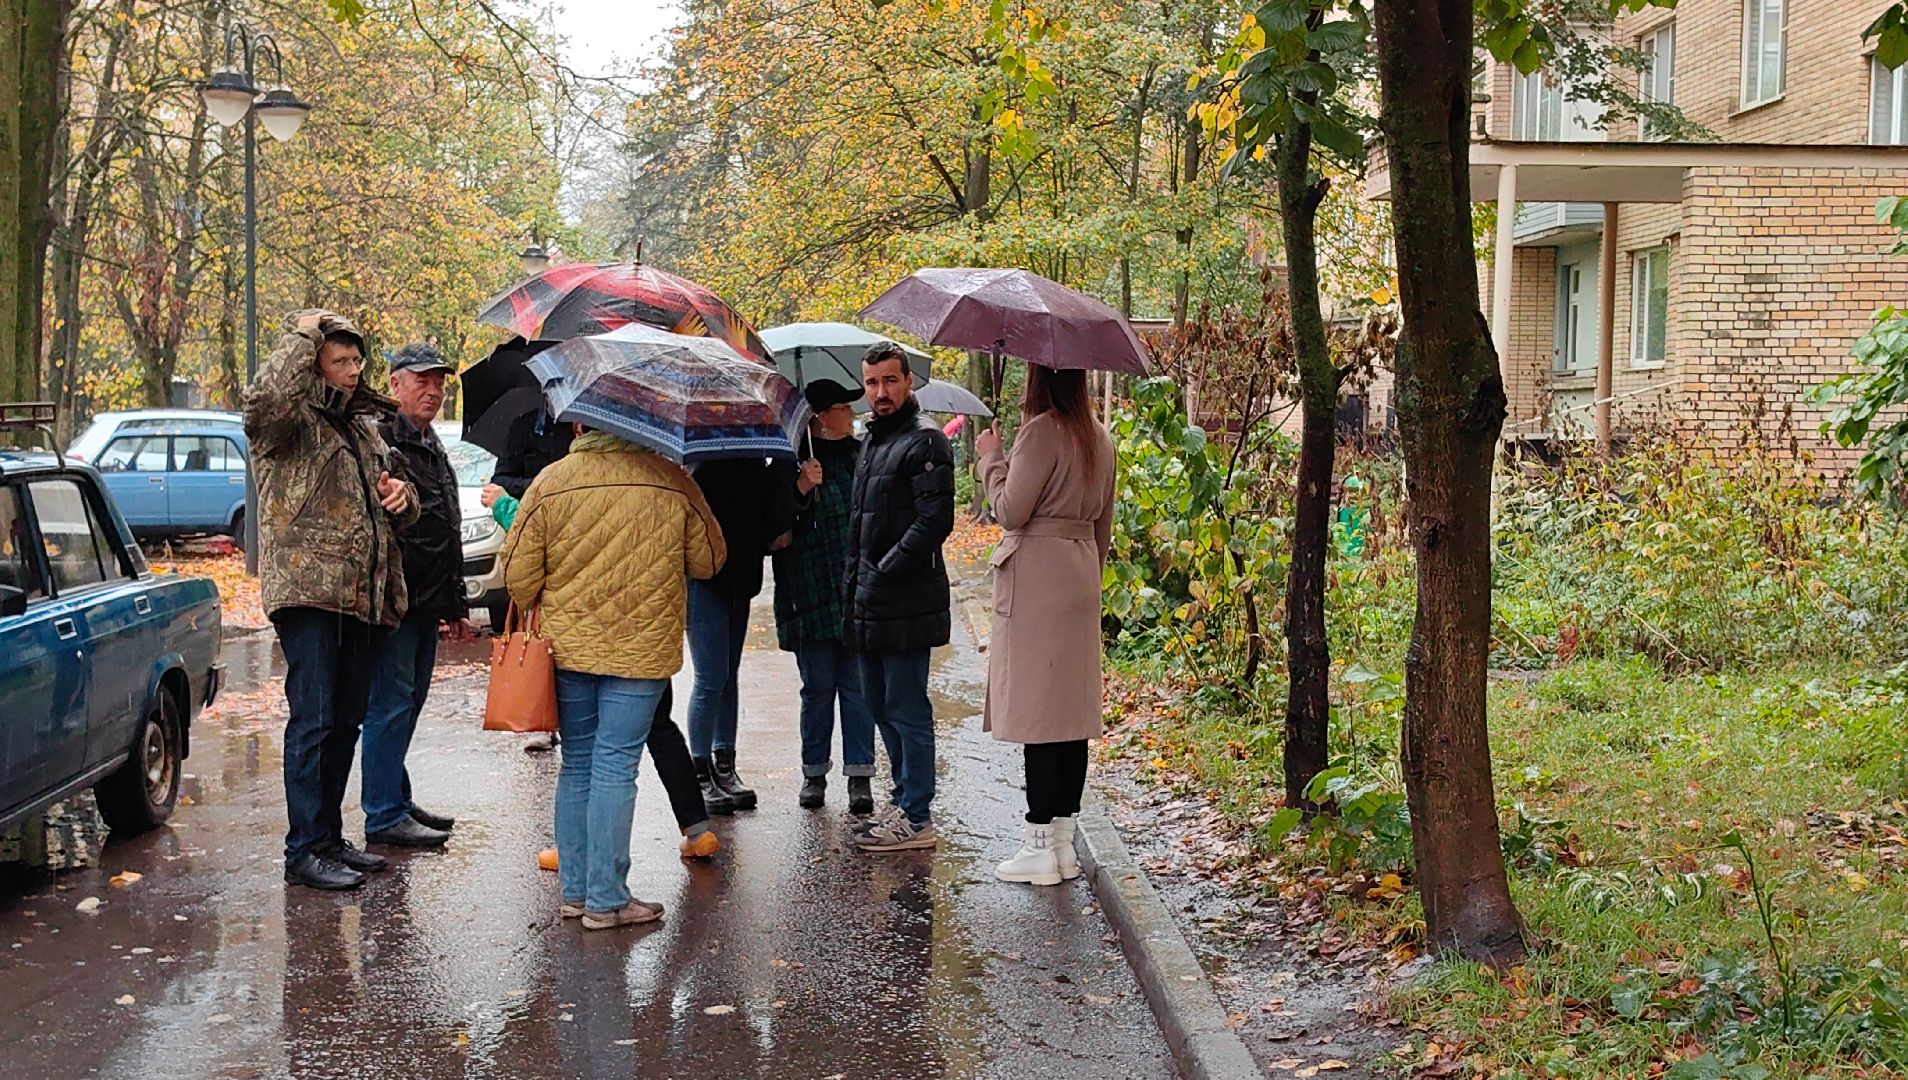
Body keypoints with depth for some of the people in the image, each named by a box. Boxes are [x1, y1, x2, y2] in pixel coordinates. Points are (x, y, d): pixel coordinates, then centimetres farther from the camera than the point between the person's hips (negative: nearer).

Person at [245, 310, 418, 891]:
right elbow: (266, 399, -31)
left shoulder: (364, 425, 21)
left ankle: (330, 836, 23)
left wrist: (400, 494, 6)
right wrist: (305, 334, -18)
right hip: (308, 590, -8)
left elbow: (394, 512, 32)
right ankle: (305, 850, -5)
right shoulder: (292, 421, -4)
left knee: (346, 720, 13)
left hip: (363, 598, 8)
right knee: (312, 722, -9)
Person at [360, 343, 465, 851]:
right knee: (391, 704, -6)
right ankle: (384, 817, -2)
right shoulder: (380, 440, -11)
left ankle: (398, 801, 25)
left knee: (408, 703, 15)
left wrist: (456, 604, 25)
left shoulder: (434, 448, 20)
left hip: (427, 604, 9)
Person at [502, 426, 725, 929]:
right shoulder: (672, 481, -6)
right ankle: (606, 900, 2)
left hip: (568, 645, 2)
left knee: (576, 766, 13)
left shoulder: (550, 482, -4)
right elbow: (709, 560, 4)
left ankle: (574, 890, 19)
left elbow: (518, 575, -2)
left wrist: (535, 614, 19)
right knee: (615, 768, 0)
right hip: (642, 650, -2)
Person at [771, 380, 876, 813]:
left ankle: (859, 775, 7)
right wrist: (800, 489, -22)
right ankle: (814, 773, 17)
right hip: (812, 594, -2)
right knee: (818, 687, 5)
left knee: (857, 685, 2)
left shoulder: (860, 456, 11)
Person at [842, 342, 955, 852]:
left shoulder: (925, 440, -10)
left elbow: (935, 520, -19)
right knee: (882, 706, 16)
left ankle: (916, 818, 2)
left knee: (906, 710, -4)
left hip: (905, 604, -9)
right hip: (870, 604, 9)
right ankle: (905, 799, 27)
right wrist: (854, 589, 16)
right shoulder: (872, 440, 18)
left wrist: (883, 573, -17)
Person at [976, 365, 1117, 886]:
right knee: (1070, 709, 9)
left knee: (1036, 710, -5)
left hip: (1036, 578, -8)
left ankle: (1040, 845, -3)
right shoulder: (1098, 438, 13)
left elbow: (1010, 510, -13)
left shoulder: (1042, 431, -13)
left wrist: (990, 458, 1)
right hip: (1079, 574, 8)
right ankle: (1063, 840, 14)